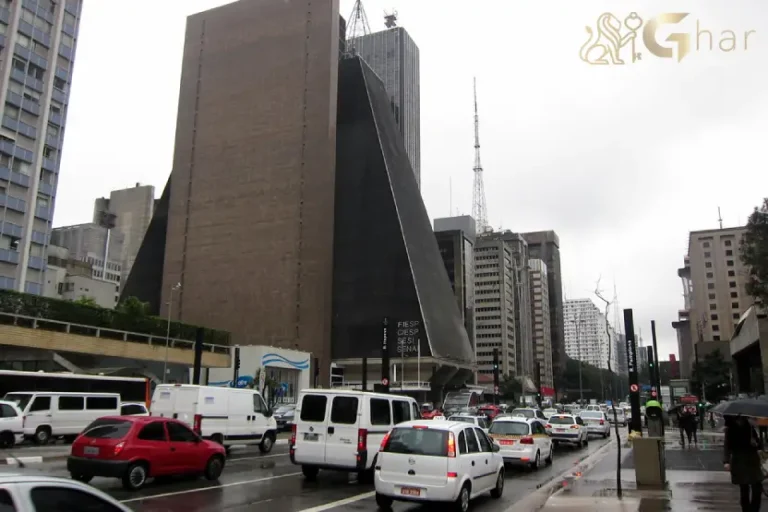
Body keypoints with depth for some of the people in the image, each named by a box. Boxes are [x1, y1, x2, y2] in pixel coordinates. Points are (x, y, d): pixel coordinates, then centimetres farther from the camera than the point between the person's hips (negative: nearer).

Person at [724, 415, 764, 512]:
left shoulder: (749, 427, 4)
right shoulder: (730, 430, -4)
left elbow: (760, 444, 8)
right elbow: (727, 446, -10)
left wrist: (757, 443, -17)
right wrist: (726, 461, -23)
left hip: (753, 462, 3)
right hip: (740, 464, -3)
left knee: (757, 489, -3)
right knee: (744, 491, 3)